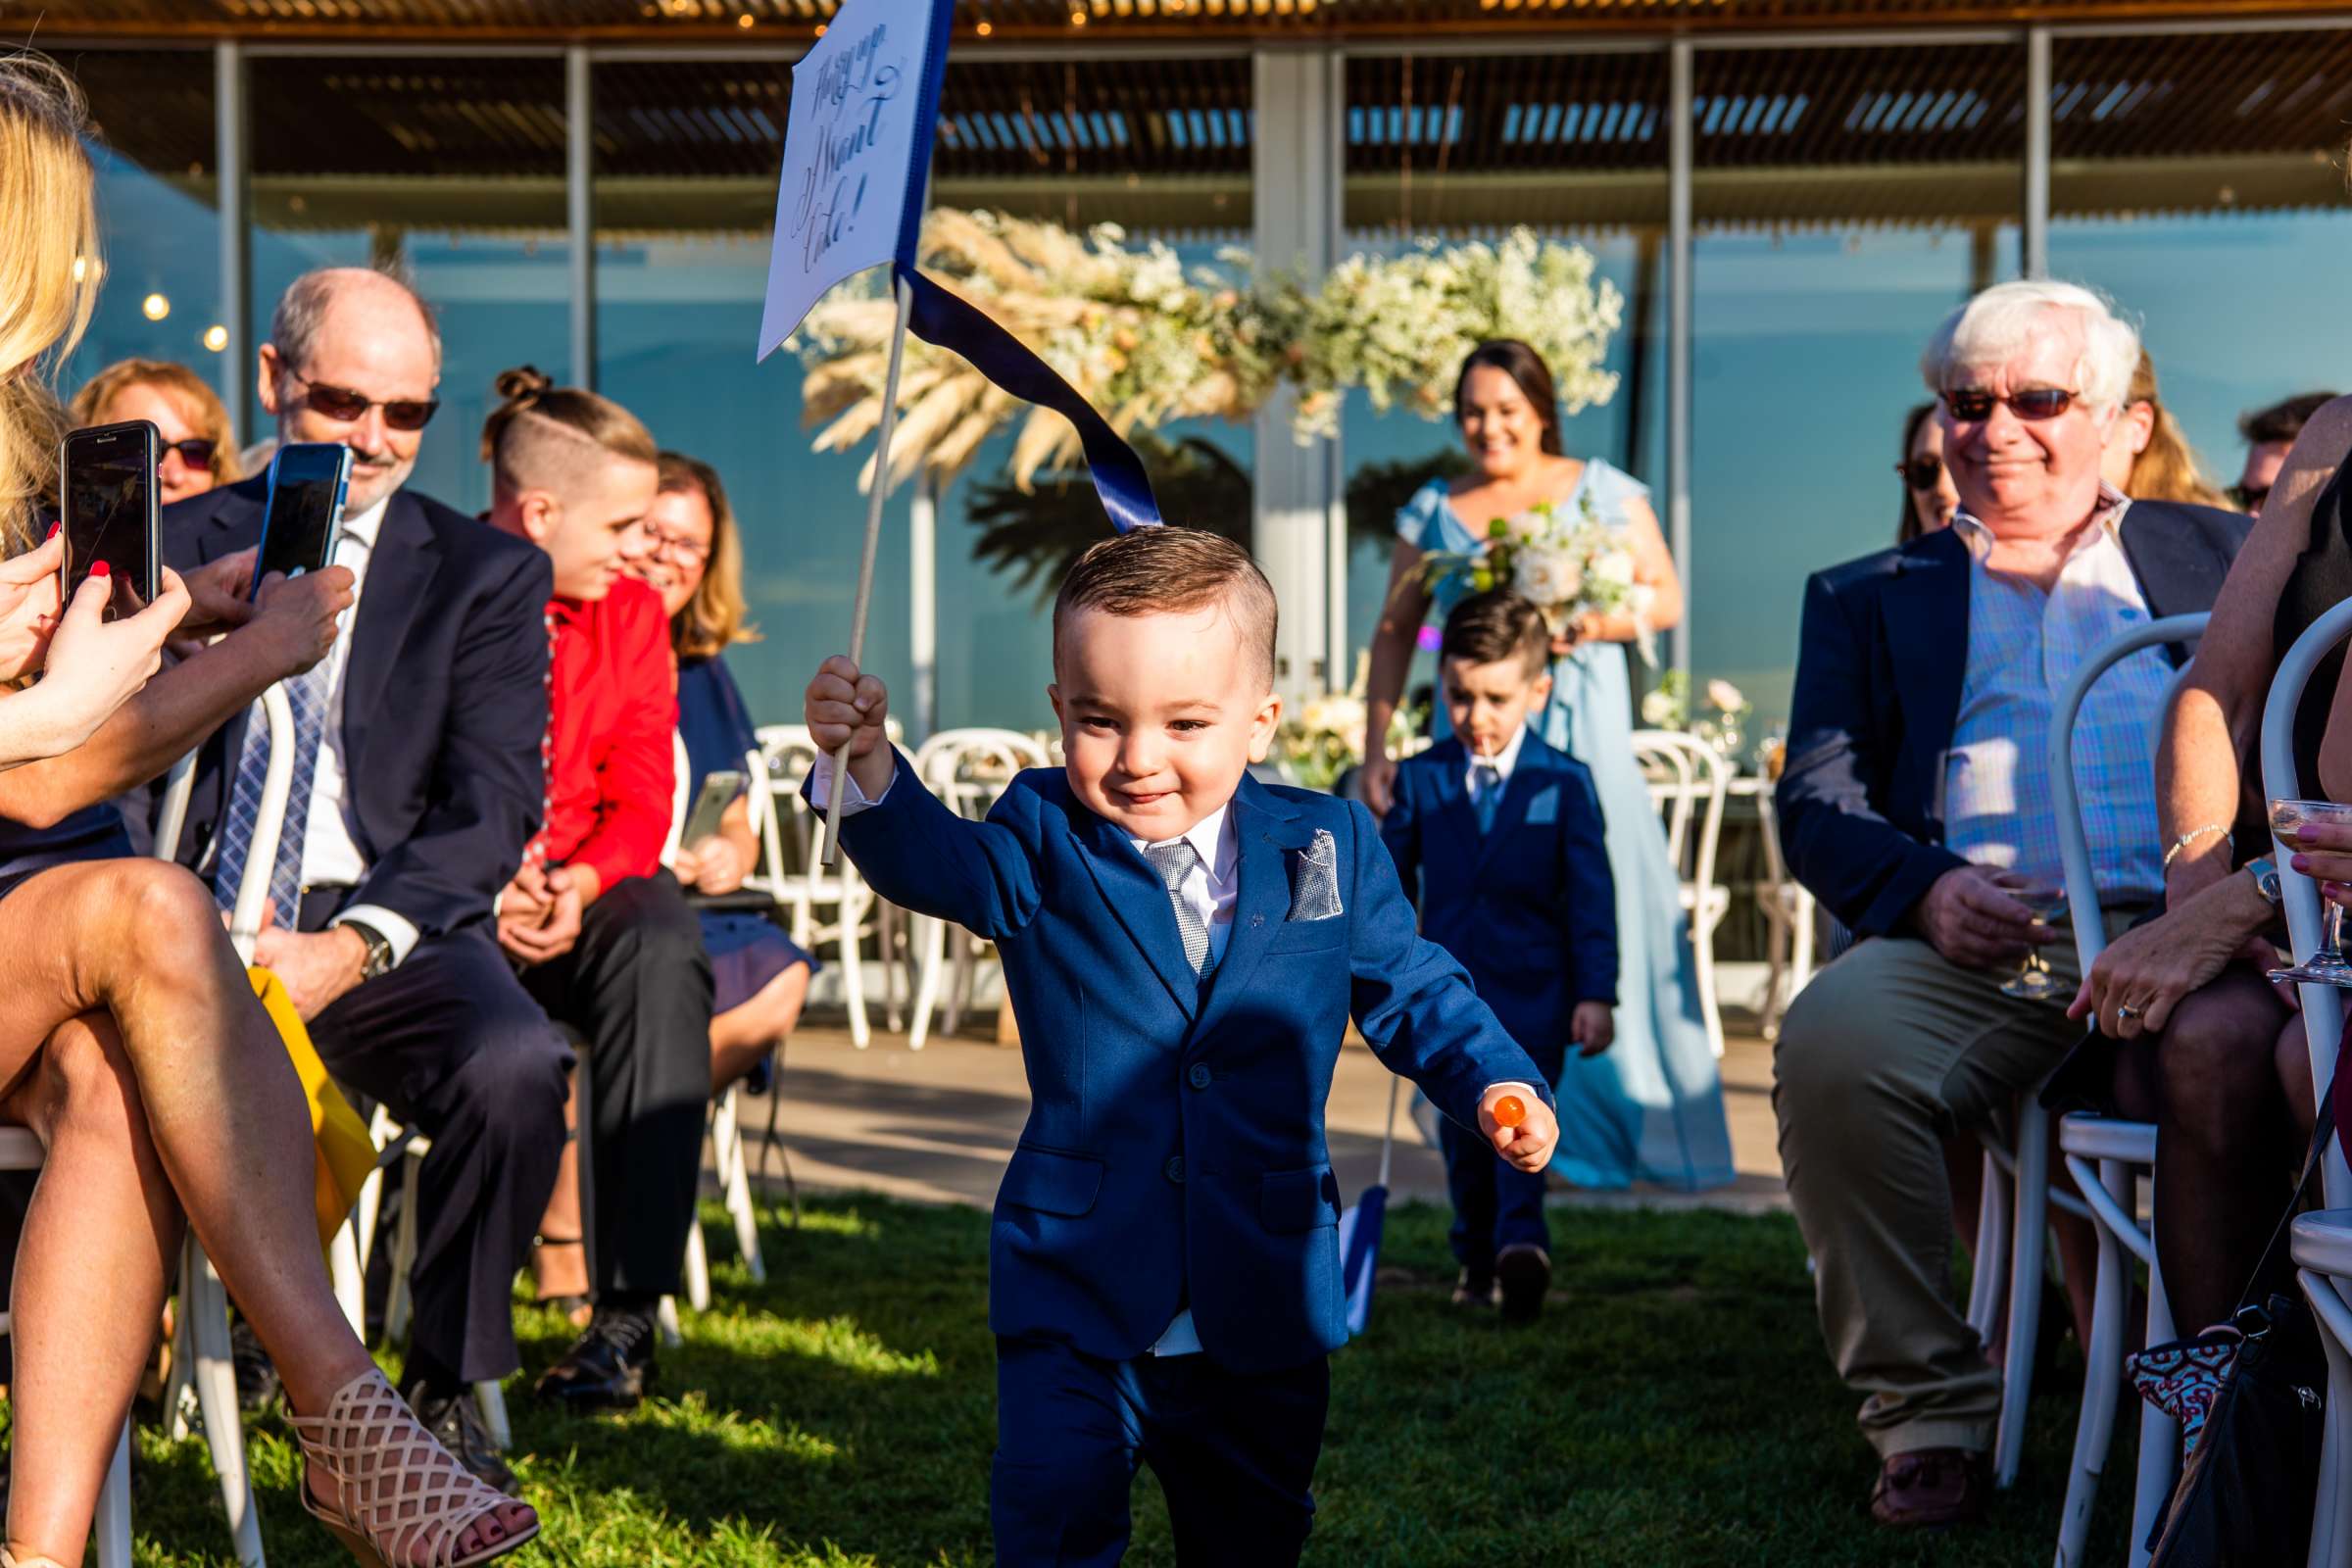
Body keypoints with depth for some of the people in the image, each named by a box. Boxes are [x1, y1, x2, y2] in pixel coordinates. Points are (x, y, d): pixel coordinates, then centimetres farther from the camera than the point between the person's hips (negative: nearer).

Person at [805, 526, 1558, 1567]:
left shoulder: (1329, 848, -1)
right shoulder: (1044, 846, -6)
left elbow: (1412, 991, 8)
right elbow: (937, 862, -25)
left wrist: (1496, 1087, -9)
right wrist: (867, 764, -45)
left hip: (1264, 1304, 2)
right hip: (1076, 1283, -2)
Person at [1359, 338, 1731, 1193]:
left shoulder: (1603, 491, 8)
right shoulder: (1433, 512, 10)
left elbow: (1667, 598, 6)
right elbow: (1394, 635, 11)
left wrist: (1599, 623, -14)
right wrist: (1375, 748, 3)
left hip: (1585, 738, -1)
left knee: (1608, 915, -5)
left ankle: (1646, 1126, 5)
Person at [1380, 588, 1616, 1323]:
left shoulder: (1564, 782, -2)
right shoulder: (1420, 779, 4)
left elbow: (1591, 896, -2)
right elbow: (1391, 882, 13)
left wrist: (1595, 994, -7)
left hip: (1532, 989, -3)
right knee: (1461, 1128, 9)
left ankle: (1521, 1239, -30)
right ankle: (1476, 1260, 19)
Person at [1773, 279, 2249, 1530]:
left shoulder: (2221, 555, 23)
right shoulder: (1867, 599, 24)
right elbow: (1815, 804, 12)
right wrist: (1927, 888, -11)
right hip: (1976, 945, 1)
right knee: (1831, 1040, -32)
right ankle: (1930, 1414, -14)